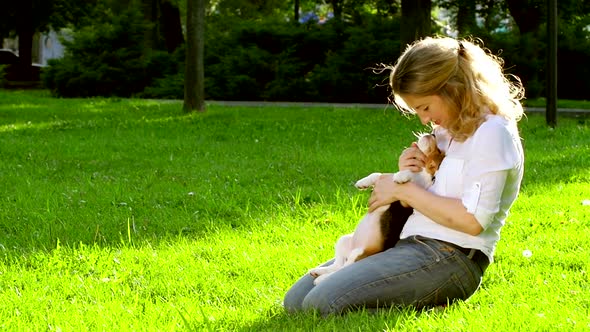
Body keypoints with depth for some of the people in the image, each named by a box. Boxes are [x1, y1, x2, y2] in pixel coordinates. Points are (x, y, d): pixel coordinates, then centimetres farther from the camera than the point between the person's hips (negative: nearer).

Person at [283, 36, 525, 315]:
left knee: (322, 303, -24)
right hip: (409, 246, 10)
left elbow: (473, 221, -20)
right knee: (296, 300, 2)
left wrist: (404, 190, -12)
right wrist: (406, 174, 2)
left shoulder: (492, 133, -11)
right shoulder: (447, 130, 18)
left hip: (452, 258, -10)